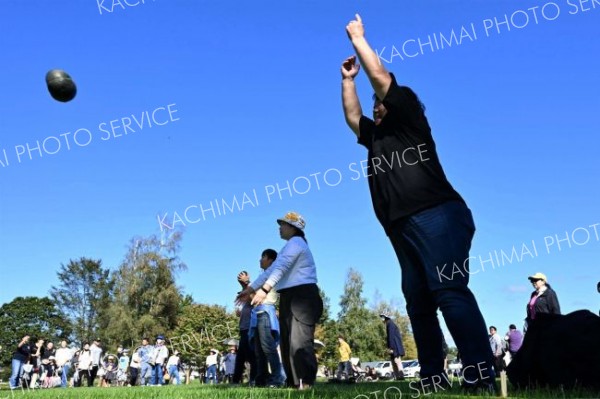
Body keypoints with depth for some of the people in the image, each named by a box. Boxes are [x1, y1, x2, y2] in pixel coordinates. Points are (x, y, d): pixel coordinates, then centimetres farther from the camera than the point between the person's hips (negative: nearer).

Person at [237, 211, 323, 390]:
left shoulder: (295, 242, -6)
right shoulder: (290, 246, 26)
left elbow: (281, 268, -21)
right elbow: (272, 270, 23)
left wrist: (264, 289, -31)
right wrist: (250, 289, 20)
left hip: (302, 296, -11)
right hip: (289, 298, 11)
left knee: (300, 341, -18)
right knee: (288, 342, 8)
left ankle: (306, 384, -21)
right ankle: (294, 383, 11)